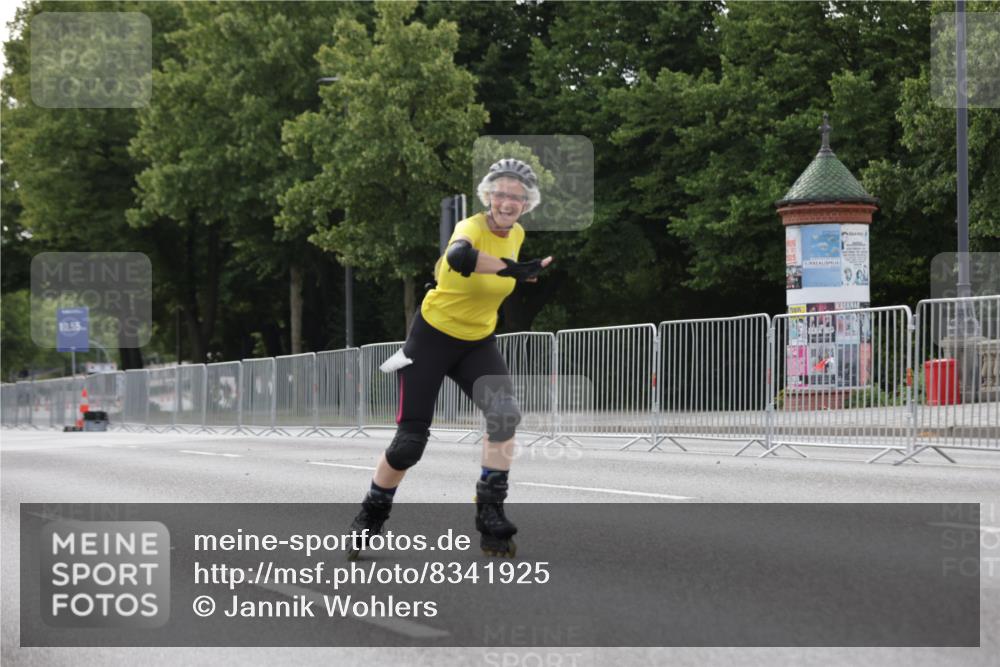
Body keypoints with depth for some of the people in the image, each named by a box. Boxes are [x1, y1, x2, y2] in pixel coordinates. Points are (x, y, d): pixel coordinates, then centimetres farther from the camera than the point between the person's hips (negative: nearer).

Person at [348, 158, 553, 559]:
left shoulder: (517, 235, -3)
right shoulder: (471, 227, -25)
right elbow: (459, 257, -52)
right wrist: (515, 270, -60)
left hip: (478, 342, 5)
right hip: (433, 336, -5)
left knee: (505, 415, -23)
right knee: (410, 440, -3)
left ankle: (491, 514, -15)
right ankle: (370, 517, 23)